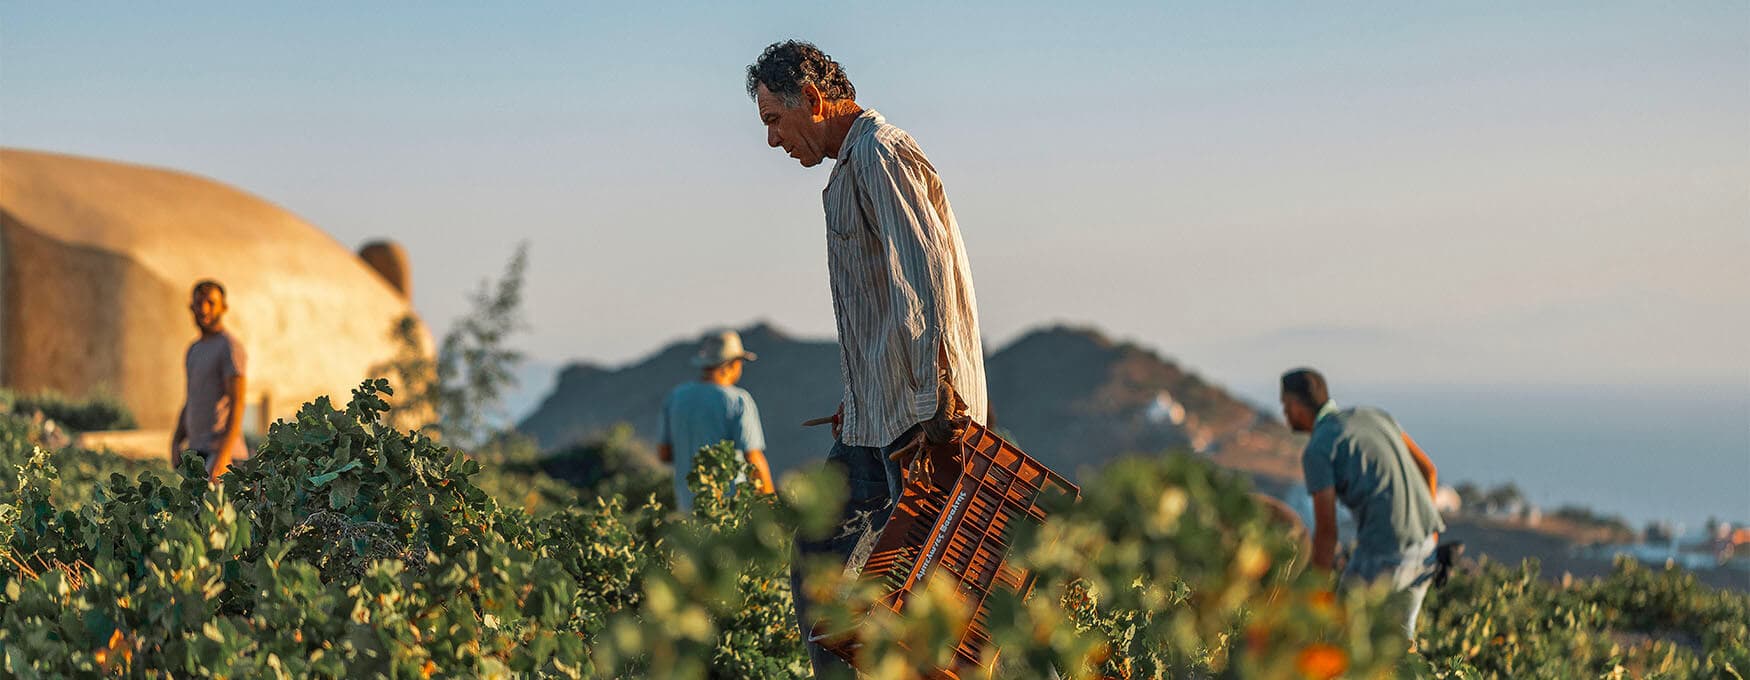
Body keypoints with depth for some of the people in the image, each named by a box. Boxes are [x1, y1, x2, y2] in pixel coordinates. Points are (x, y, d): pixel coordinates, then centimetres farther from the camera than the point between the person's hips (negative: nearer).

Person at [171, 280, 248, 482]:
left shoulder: (230, 348, -8)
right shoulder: (195, 350, 21)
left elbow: (236, 405, -16)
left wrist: (223, 455, -25)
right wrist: (176, 443, 11)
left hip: (221, 452, -9)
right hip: (196, 451, 9)